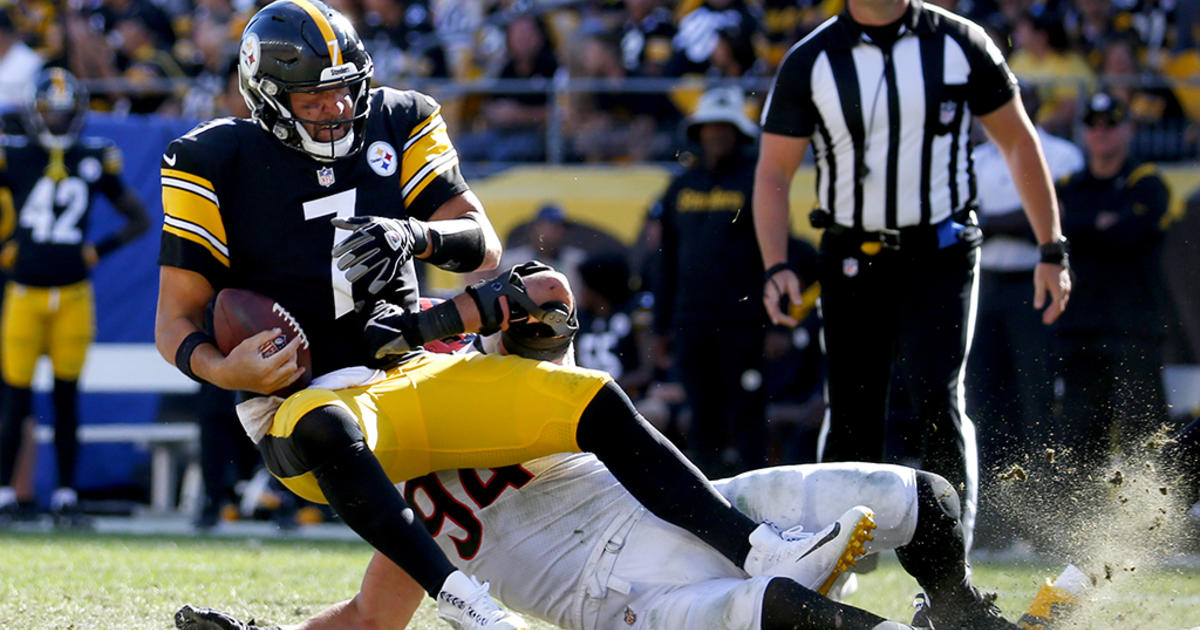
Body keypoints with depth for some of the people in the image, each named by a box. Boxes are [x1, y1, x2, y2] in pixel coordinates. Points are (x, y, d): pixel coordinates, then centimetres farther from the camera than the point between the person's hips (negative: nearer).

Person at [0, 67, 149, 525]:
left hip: (73, 295, 2)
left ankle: (66, 495, 11)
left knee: (66, 397, 5)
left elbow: (138, 218, 13)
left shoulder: (94, 161, 4)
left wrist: (99, 251, 2)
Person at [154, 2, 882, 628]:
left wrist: (414, 235, -18)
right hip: (305, 395, -5)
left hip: (414, 372, 5)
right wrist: (228, 369, -26)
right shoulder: (219, 165, -4)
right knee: (325, 430, -43)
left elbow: (483, 245, 4)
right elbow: (176, 327, -4)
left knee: (596, 404, -9)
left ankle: (759, 552, -10)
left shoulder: (394, 127, 8)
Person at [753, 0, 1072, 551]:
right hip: (852, 261, 1)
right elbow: (773, 171, 2)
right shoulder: (810, 62, 0)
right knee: (852, 419, 4)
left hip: (939, 256, -1)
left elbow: (1018, 143, 8)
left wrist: (1052, 250, 5)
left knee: (938, 399, -17)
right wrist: (776, 266, -12)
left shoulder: (960, 45, 0)